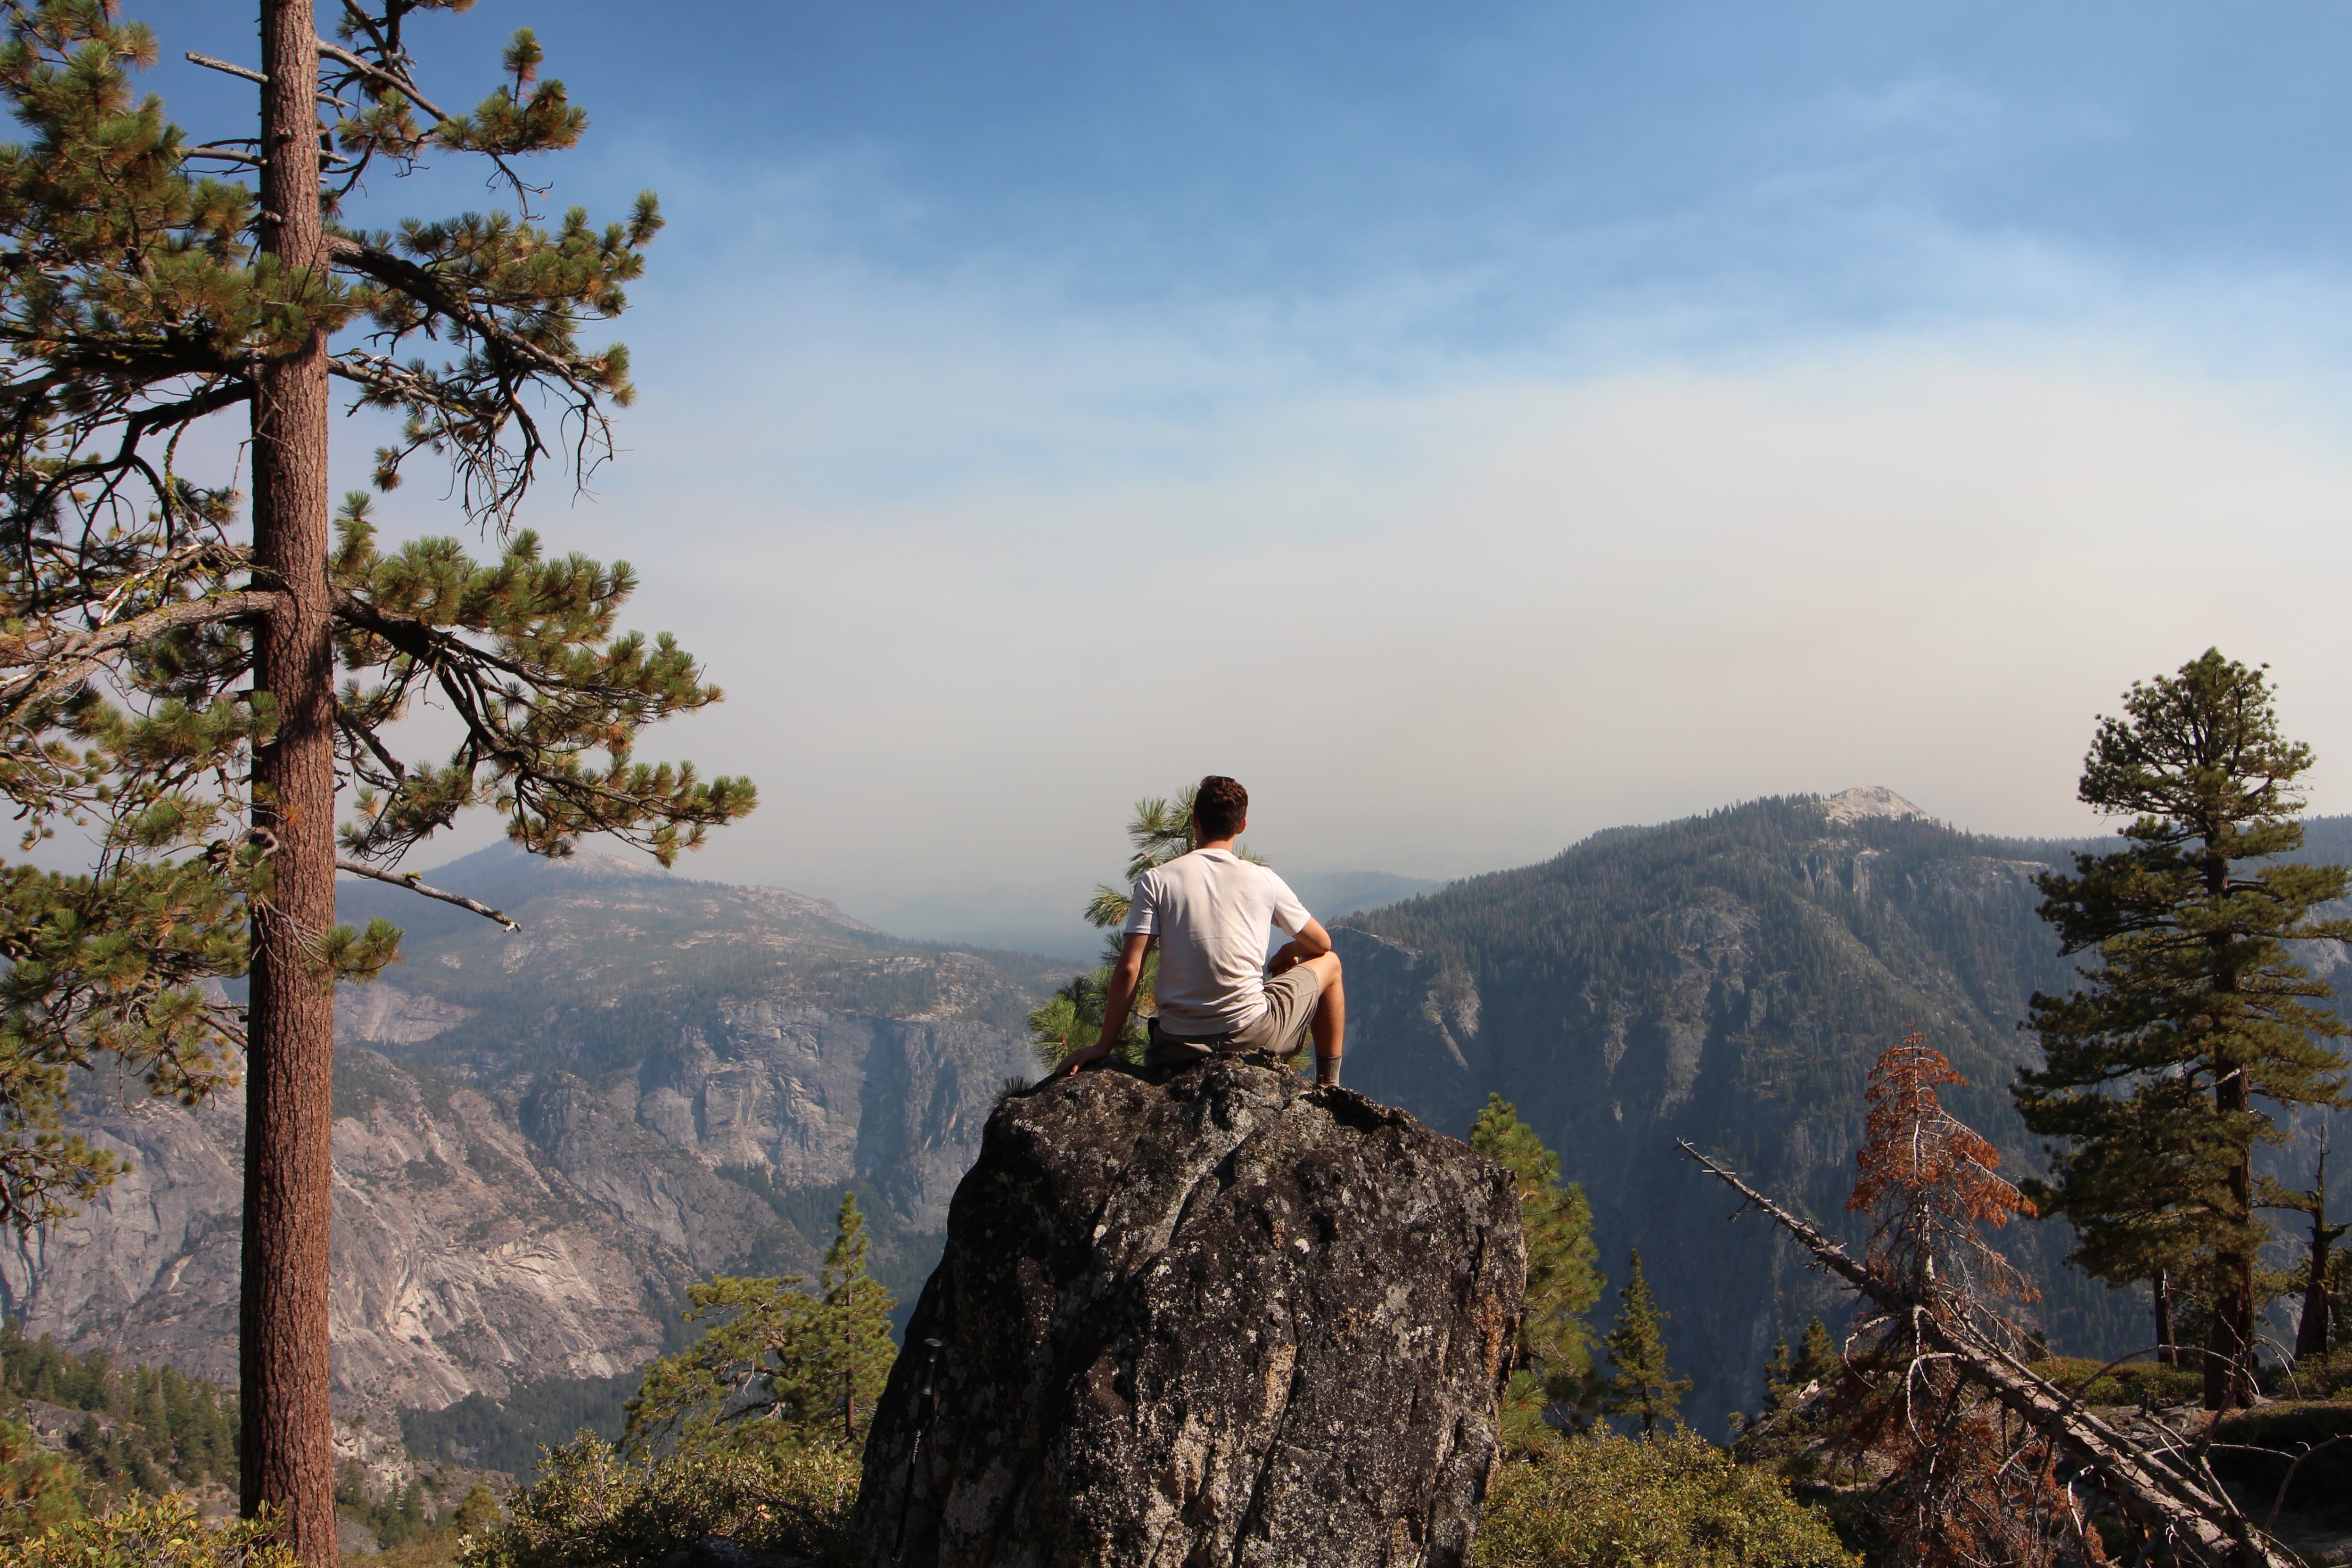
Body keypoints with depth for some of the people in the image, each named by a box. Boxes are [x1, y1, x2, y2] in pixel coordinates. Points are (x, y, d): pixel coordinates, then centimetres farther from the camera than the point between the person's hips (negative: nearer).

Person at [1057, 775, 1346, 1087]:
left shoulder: (1156, 881, -2)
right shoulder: (1263, 881, 0)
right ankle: (1329, 1088, 29)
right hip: (1253, 1034, -1)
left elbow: (1128, 970, -9)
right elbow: (1321, 943, 13)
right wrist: (1287, 953, 35)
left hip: (1181, 1049, 2)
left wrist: (1103, 1047, -2)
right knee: (1329, 964, 26)